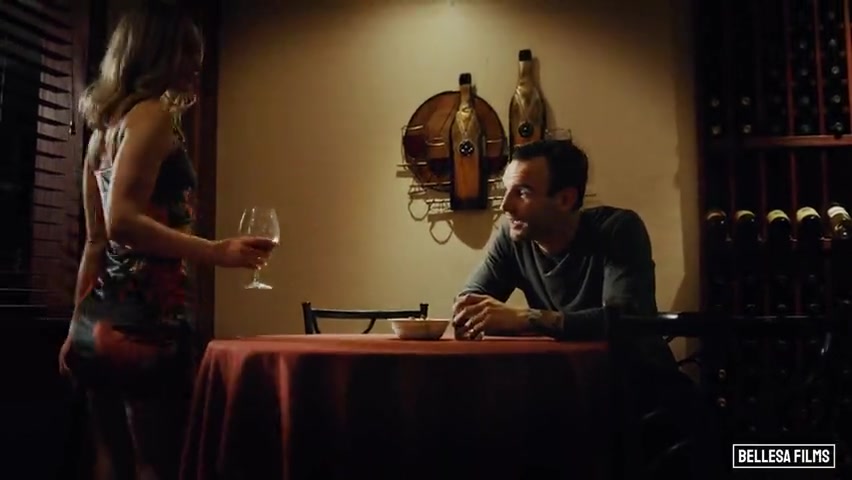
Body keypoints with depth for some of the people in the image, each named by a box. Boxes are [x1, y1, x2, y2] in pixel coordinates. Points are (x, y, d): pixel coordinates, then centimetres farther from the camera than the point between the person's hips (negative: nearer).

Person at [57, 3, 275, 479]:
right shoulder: (152, 114, -9)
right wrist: (216, 252, -22)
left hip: (102, 322, 9)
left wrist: (80, 323, 20)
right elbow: (122, 222, -21)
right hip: (146, 319, -9)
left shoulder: (106, 124, 17)